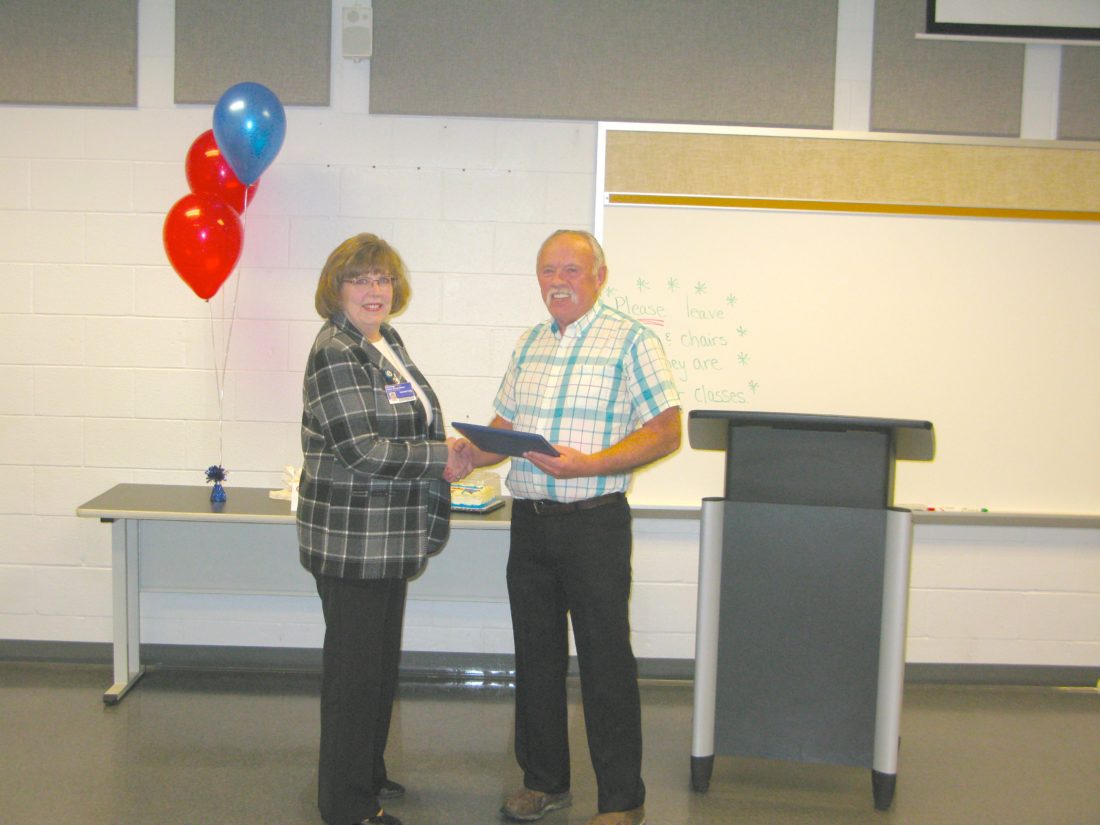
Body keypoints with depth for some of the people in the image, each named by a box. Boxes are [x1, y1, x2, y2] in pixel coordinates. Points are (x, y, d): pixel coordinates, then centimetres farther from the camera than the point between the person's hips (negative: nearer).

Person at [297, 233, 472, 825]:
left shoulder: (386, 342, 12)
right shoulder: (335, 352, -16)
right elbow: (362, 449, -23)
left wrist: (442, 458, 8)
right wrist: (442, 457, -16)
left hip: (387, 535, 9)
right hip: (351, 536, -9)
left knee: (381, 659, 19)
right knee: (355, 665, 0)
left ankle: (368, 773, 34)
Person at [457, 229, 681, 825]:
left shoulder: (631, 340, -6)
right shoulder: (529, 343, 13)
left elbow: (666, 431, -10)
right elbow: (505, 424, 19)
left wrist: (589, 465, -21)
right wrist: (473, 451, -3)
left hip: (594, 523, -6)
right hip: (530, 521, 6)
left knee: (606, 664, 1)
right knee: (535, 656, 14)